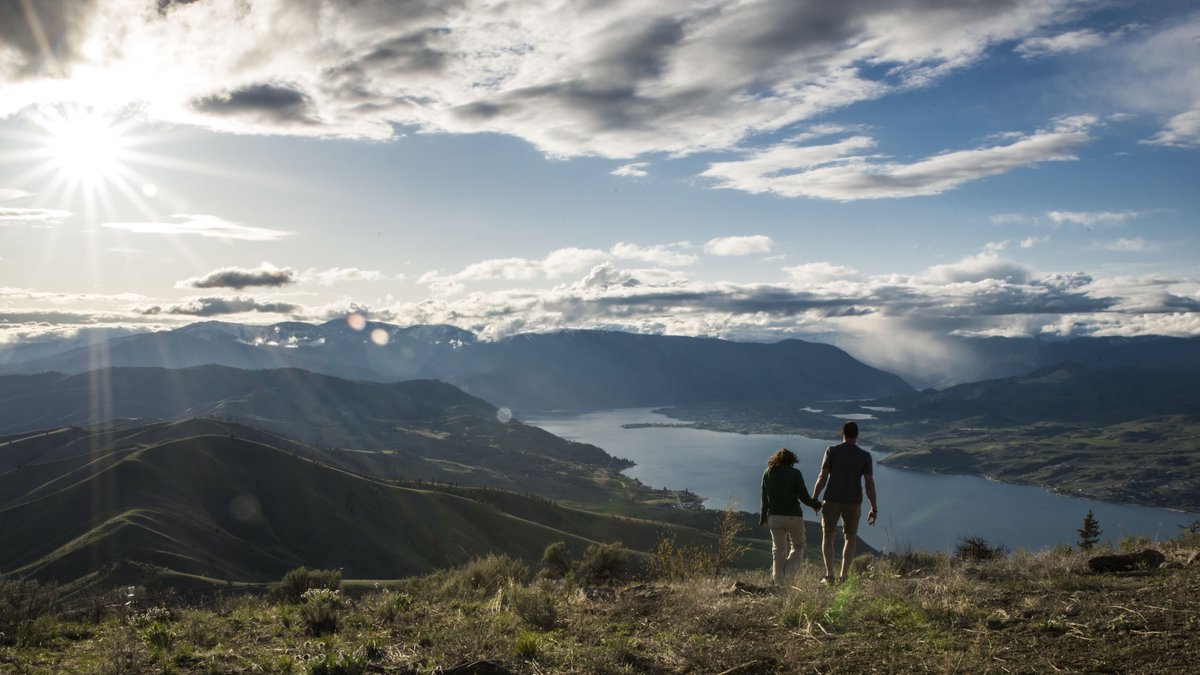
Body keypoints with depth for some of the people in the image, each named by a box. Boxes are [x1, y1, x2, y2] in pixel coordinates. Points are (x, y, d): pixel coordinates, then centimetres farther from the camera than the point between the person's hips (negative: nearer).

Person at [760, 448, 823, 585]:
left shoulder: (767, 473, 5)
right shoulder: (795, 473, -5)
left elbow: (764, 498, 7)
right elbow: (803, 497, -9)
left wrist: (763, 518, 16)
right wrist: (816, 505, 9)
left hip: (774, 517, 3)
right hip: (793, 517, -3)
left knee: (778, 549, 14)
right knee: (798, 546, 15)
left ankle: (778, 580, 2)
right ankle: (787, 572, -7)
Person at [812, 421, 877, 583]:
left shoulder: (831, 451, -6)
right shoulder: (865, 456, -3)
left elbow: (822, 478, -9)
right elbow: (869, 484, -7)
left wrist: (813, 499, 1)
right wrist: (874, 508, 2)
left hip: (832, 500, -1)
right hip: (853, 502, 1)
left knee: (828, 536, 14)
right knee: (851, 538, 18)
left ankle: (829, 574, 2)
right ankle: (843, 575, 12)